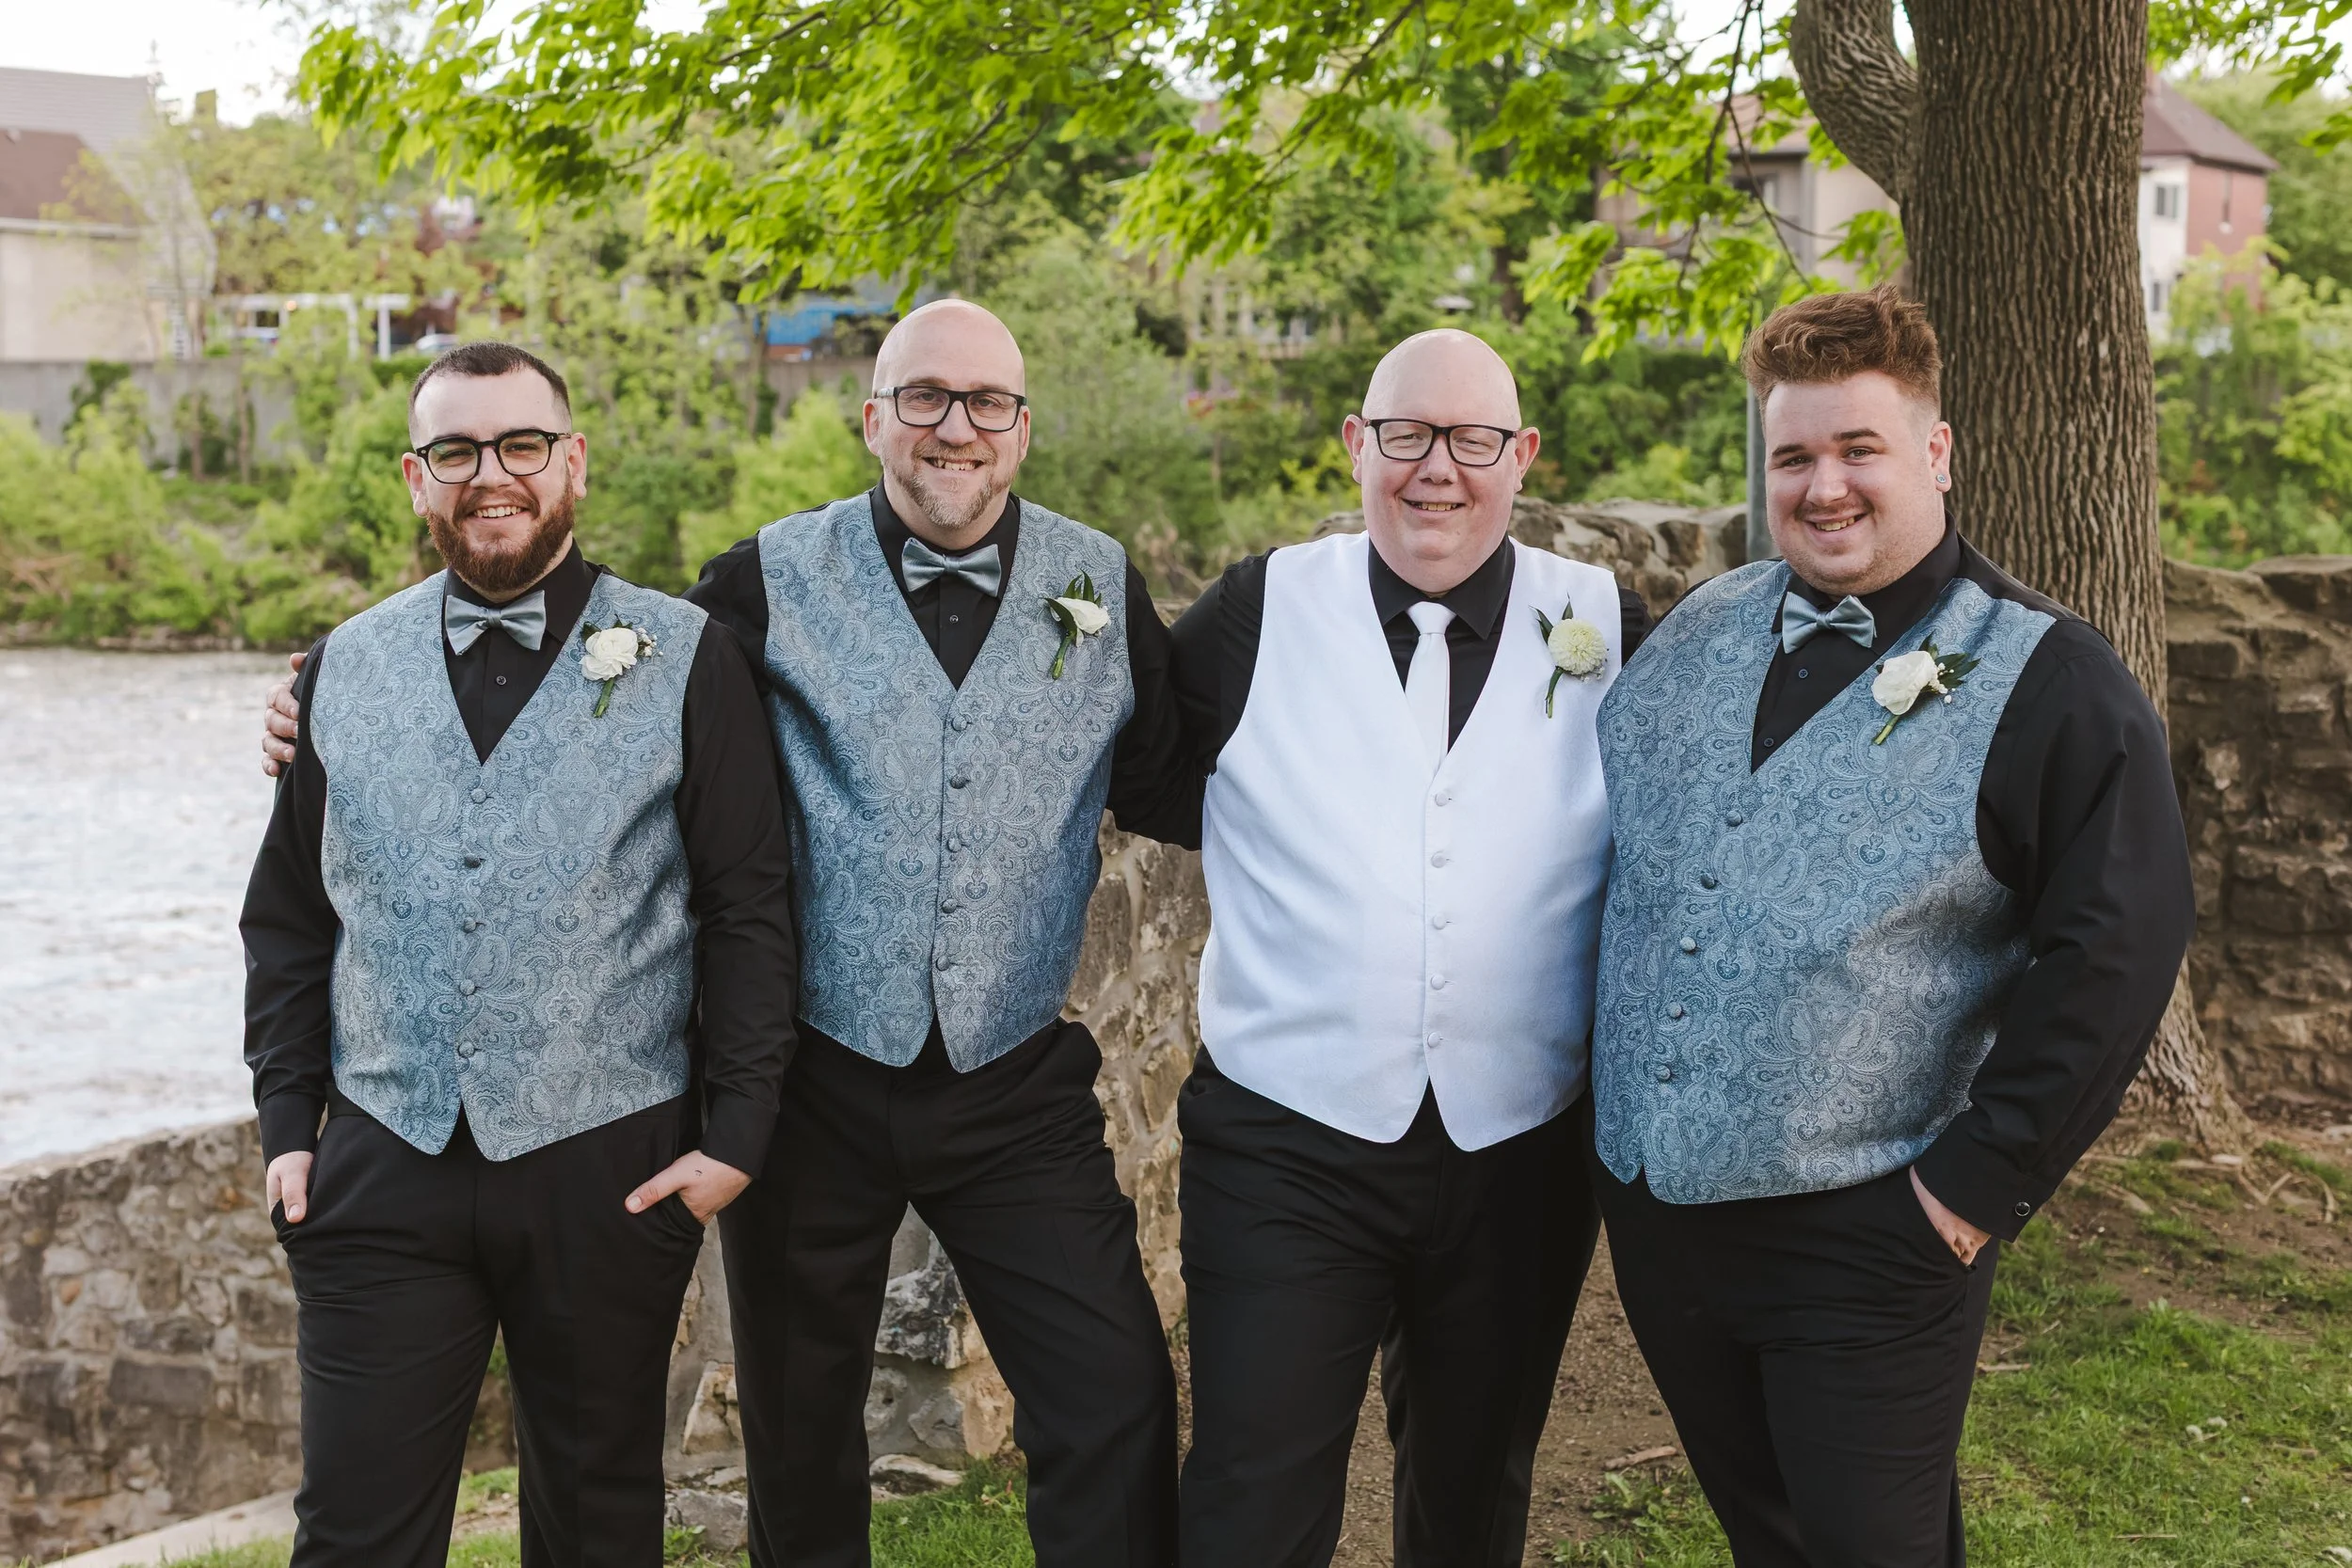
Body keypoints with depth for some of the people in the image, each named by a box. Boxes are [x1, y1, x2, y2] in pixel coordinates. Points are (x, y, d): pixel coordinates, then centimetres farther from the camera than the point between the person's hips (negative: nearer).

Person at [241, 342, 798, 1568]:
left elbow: (751, 907, -2)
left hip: (611, 1173, -2)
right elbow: (289, 915, 14)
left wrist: (735, 1134, -6)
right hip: (381, 1175, 2)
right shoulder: (344, 669, 8)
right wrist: (288, 1120, 7)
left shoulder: (684, 662, -1)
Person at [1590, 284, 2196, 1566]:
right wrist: (1600, 1090, 14)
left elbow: (2113, 953, -13)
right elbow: (1596, 836, 18)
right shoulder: (1700, 632, 7)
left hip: (1865, 1236, -5)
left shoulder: (2046, 684, -10)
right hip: (1654, 1207, 5)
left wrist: (1982, 1182, -14)